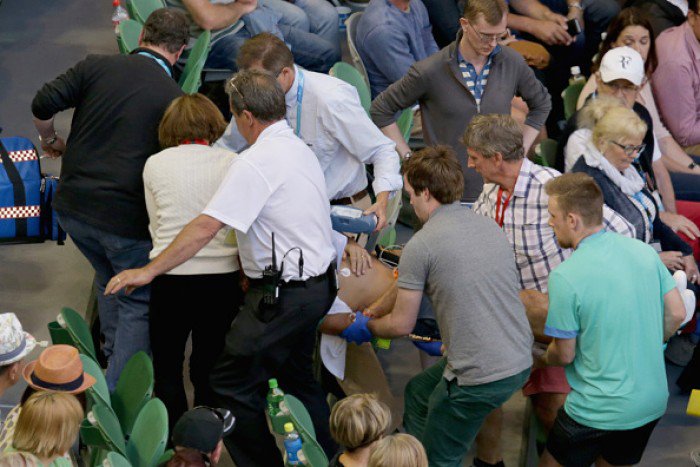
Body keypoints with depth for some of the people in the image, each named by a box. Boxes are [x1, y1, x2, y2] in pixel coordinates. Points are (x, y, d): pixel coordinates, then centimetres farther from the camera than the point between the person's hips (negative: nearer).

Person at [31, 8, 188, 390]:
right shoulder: (174, 99, -5)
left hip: (72, 207, 5)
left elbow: (43, 104, -4)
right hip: (126, 217, -4)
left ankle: (112, 357, 41)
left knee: (109, 277, 30)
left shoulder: (97, 66, 1)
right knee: (139, 303, 10)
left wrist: (49, 139, 15)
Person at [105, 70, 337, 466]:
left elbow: (207, 227, -23)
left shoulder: (256, 163, -19)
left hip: (284, 294, -10)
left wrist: (149, 271, -18)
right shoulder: (301, 149, 9)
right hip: (317, 282, 10)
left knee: (233, 382, -2)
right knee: (295, 374, 24)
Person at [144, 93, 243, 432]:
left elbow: (155, 225, 9)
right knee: (210, 372, 15)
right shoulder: (232, 163, -1)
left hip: (171, 278, -1)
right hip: (222, 276, 1)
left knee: (167, 369, 16)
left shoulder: (154, 165, 2)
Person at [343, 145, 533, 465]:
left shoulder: (420, 246, -12)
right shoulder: (490, 226, 9)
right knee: (419, 391, 27)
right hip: (521, 362, 8)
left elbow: (401, 325, -4)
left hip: (481, 376, -8)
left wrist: (367, 326, 17)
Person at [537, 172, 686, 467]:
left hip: (599, 411, -6)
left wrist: (539, 360, 9)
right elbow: (676, 313, 3)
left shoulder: (564, 277, -21)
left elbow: (564, 354, -12)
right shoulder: (644, 251, -3)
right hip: (653, 404, 6)